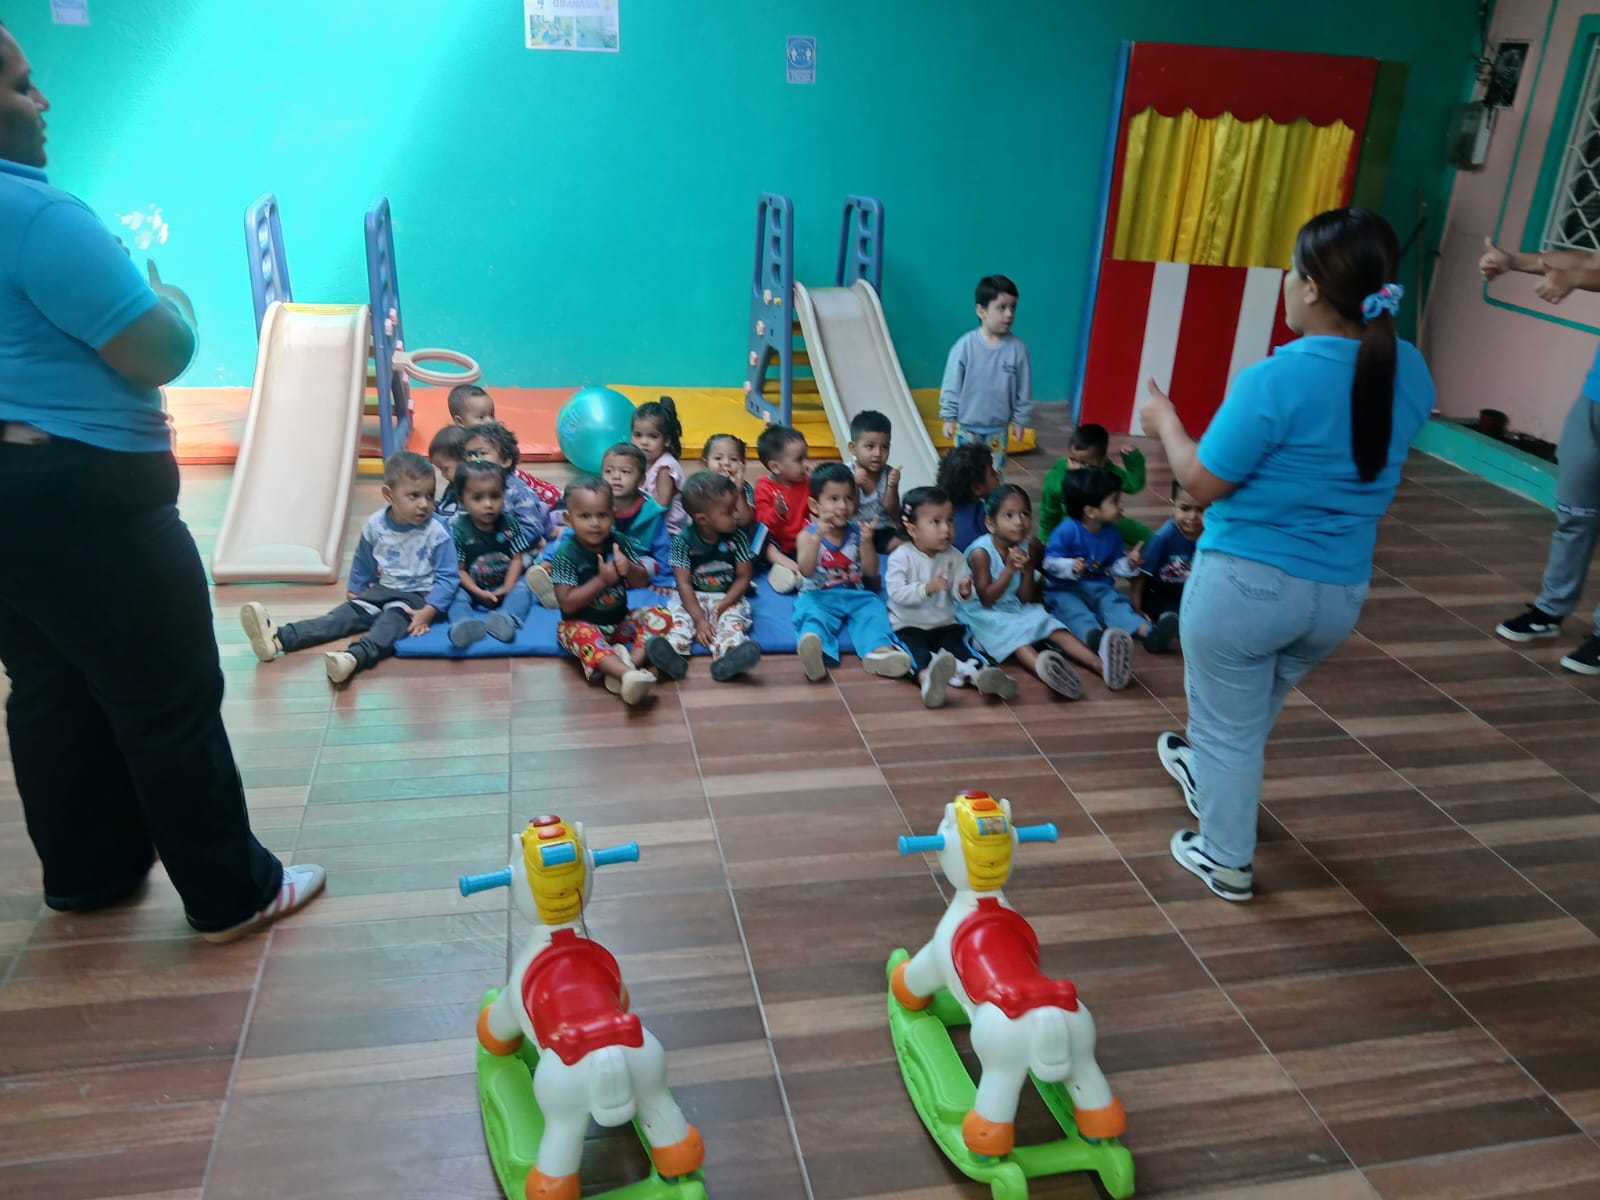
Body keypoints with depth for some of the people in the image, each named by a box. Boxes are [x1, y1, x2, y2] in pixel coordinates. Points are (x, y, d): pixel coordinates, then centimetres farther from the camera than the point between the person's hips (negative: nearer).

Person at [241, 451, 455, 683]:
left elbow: (446, 577, -14)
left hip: (416, 596, -5)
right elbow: (363, 563, 18)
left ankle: (355, 657, -62)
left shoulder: (437, 534, -15)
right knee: (344, 614, -12)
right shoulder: (374, 525, -2)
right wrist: (355, 590, 29)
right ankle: (278, 638, -30)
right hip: (382, 590, 5)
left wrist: (428, 612, -24)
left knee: (392, 620, -33)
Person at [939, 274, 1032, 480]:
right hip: (967, 426, -1)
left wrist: (1020, 420, 4)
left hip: (998, 427, 1)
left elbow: (1024, 389, 0)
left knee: (996, 475, 10)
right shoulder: (965, 345, -15)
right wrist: (949, 417, -5)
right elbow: (951, 385, -8)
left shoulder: (1017, 348, -10)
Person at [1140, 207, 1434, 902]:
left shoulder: (1276, 380, -23)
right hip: (1341, 593, 7)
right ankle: (1206, 774, 56)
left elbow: (1202, 483, -14)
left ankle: (1227, 863, 29)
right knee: (1252, 710, 31)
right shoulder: (1410, 373, -3)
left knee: (1228, 724, 14)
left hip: (1246, 581, -6)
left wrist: (1165, 422, 3)